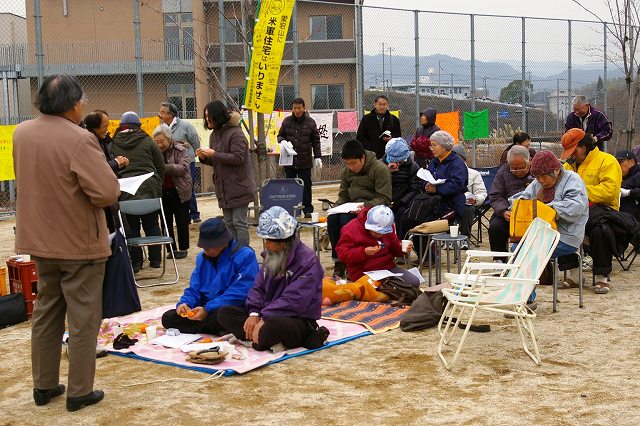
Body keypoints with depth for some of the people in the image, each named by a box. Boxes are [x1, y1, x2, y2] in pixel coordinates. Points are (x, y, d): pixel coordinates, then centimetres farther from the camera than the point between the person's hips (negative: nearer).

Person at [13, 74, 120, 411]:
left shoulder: (21, 132, 1)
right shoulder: (79, 139, -22)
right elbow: (108, 192, -25)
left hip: (39, 240, 7)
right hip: (79, 243, -7)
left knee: (46, 313, 18)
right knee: (83, 319, 5)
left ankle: (44, 386, 28)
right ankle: (80, 392, 13)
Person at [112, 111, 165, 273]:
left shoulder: (114, 144, 1)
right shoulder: (147, 141, 3)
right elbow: (160, 166, 5)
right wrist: (158, 186, 16)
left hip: (125, 191, 0)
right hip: (149, 187, 0)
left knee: (131, 227, 7)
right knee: (152, 225, 11)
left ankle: (136, 261, 8)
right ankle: (155, 259, 15)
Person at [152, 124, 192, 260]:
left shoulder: (179, 149, -7)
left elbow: (183, 168, -20)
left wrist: (164, 167, -28)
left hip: (179, 191, -4)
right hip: (163, 192, 4)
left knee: (182, 222, 5)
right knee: (166, 222, 7)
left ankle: (183, 248, 16)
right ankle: (172, 248, 16)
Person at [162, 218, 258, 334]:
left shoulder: (245, 256, -12)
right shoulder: (202, 258, 12)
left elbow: (239, 293, -21)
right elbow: (194, 289, 12)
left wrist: (207, 309, -25)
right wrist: (184, 303, -11)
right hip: (204, 308, 7)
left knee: (219, 315, -41)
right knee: (168, 317, -9)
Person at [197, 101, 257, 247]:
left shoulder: (235, 133, -13)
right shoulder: (214, 134, 13)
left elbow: (237, 158, -21)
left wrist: (214, 154, -19)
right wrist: (204, 157, -1)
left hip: (238, 186, -8)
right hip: (224, 188, 8)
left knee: (239, 222, -5)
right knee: (229, 223, 11)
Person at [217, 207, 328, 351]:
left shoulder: (307, 260, -15)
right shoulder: (270, 255, 11)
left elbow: (293, 300, -23)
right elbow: (258, 287, 9)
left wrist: (264, 320, -28)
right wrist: (254, 313, -10)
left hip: (299, 321, -9)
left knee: (272, 324, -43)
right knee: (224, 313, -7)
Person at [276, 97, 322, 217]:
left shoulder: (310, 122, 2)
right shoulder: (286, 121, 6)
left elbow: (316, 141, 5)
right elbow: (280, 135, 15)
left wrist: (317, 157, 1)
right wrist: (282, 141, -9)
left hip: (305, 160, -2)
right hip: (289, 160, 2)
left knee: (306, 186, 3)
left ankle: (308, 209, 9)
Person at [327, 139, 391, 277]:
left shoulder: (380, 169, -8)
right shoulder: (347, 171, 12)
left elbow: (384, 198, -12)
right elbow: (343, 195, 17)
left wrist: (367, 206, -28)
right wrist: (337, 207, -4)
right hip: (352, 208, 6)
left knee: (346, 219, -33)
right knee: (332, 219, -25)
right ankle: (338, 261, -16)